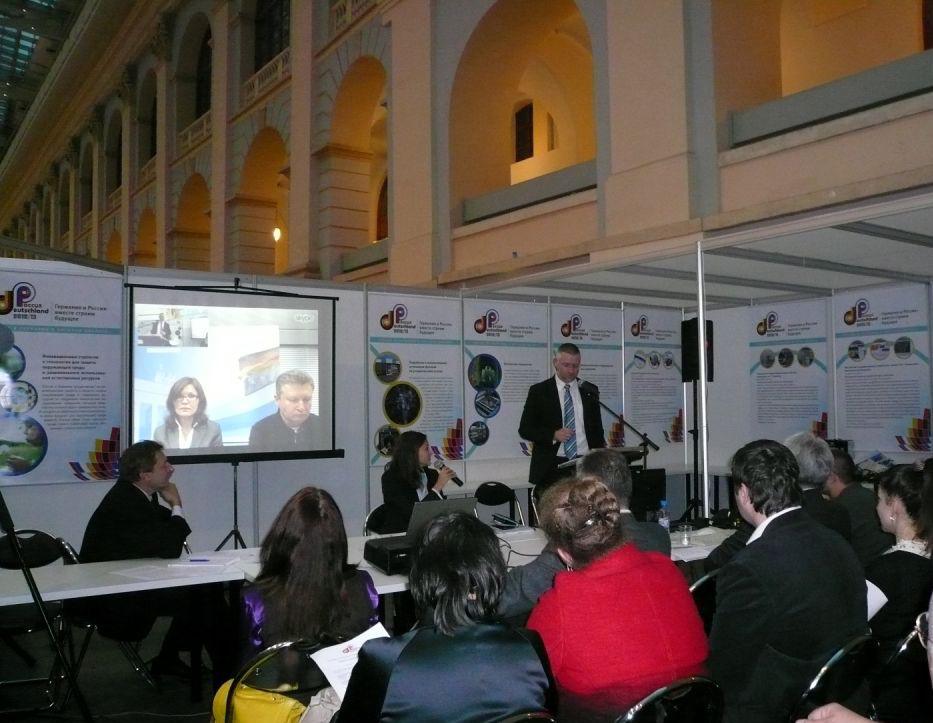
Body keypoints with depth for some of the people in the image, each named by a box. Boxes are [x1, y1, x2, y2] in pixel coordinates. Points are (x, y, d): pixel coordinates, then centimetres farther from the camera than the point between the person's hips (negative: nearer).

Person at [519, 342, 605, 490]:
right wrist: (553, 435, -15)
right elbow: (524, 429, 1)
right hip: (552, 468, -2)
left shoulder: (589, 392, 12)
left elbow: (597, 429, 17)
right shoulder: (539, 391, 3)